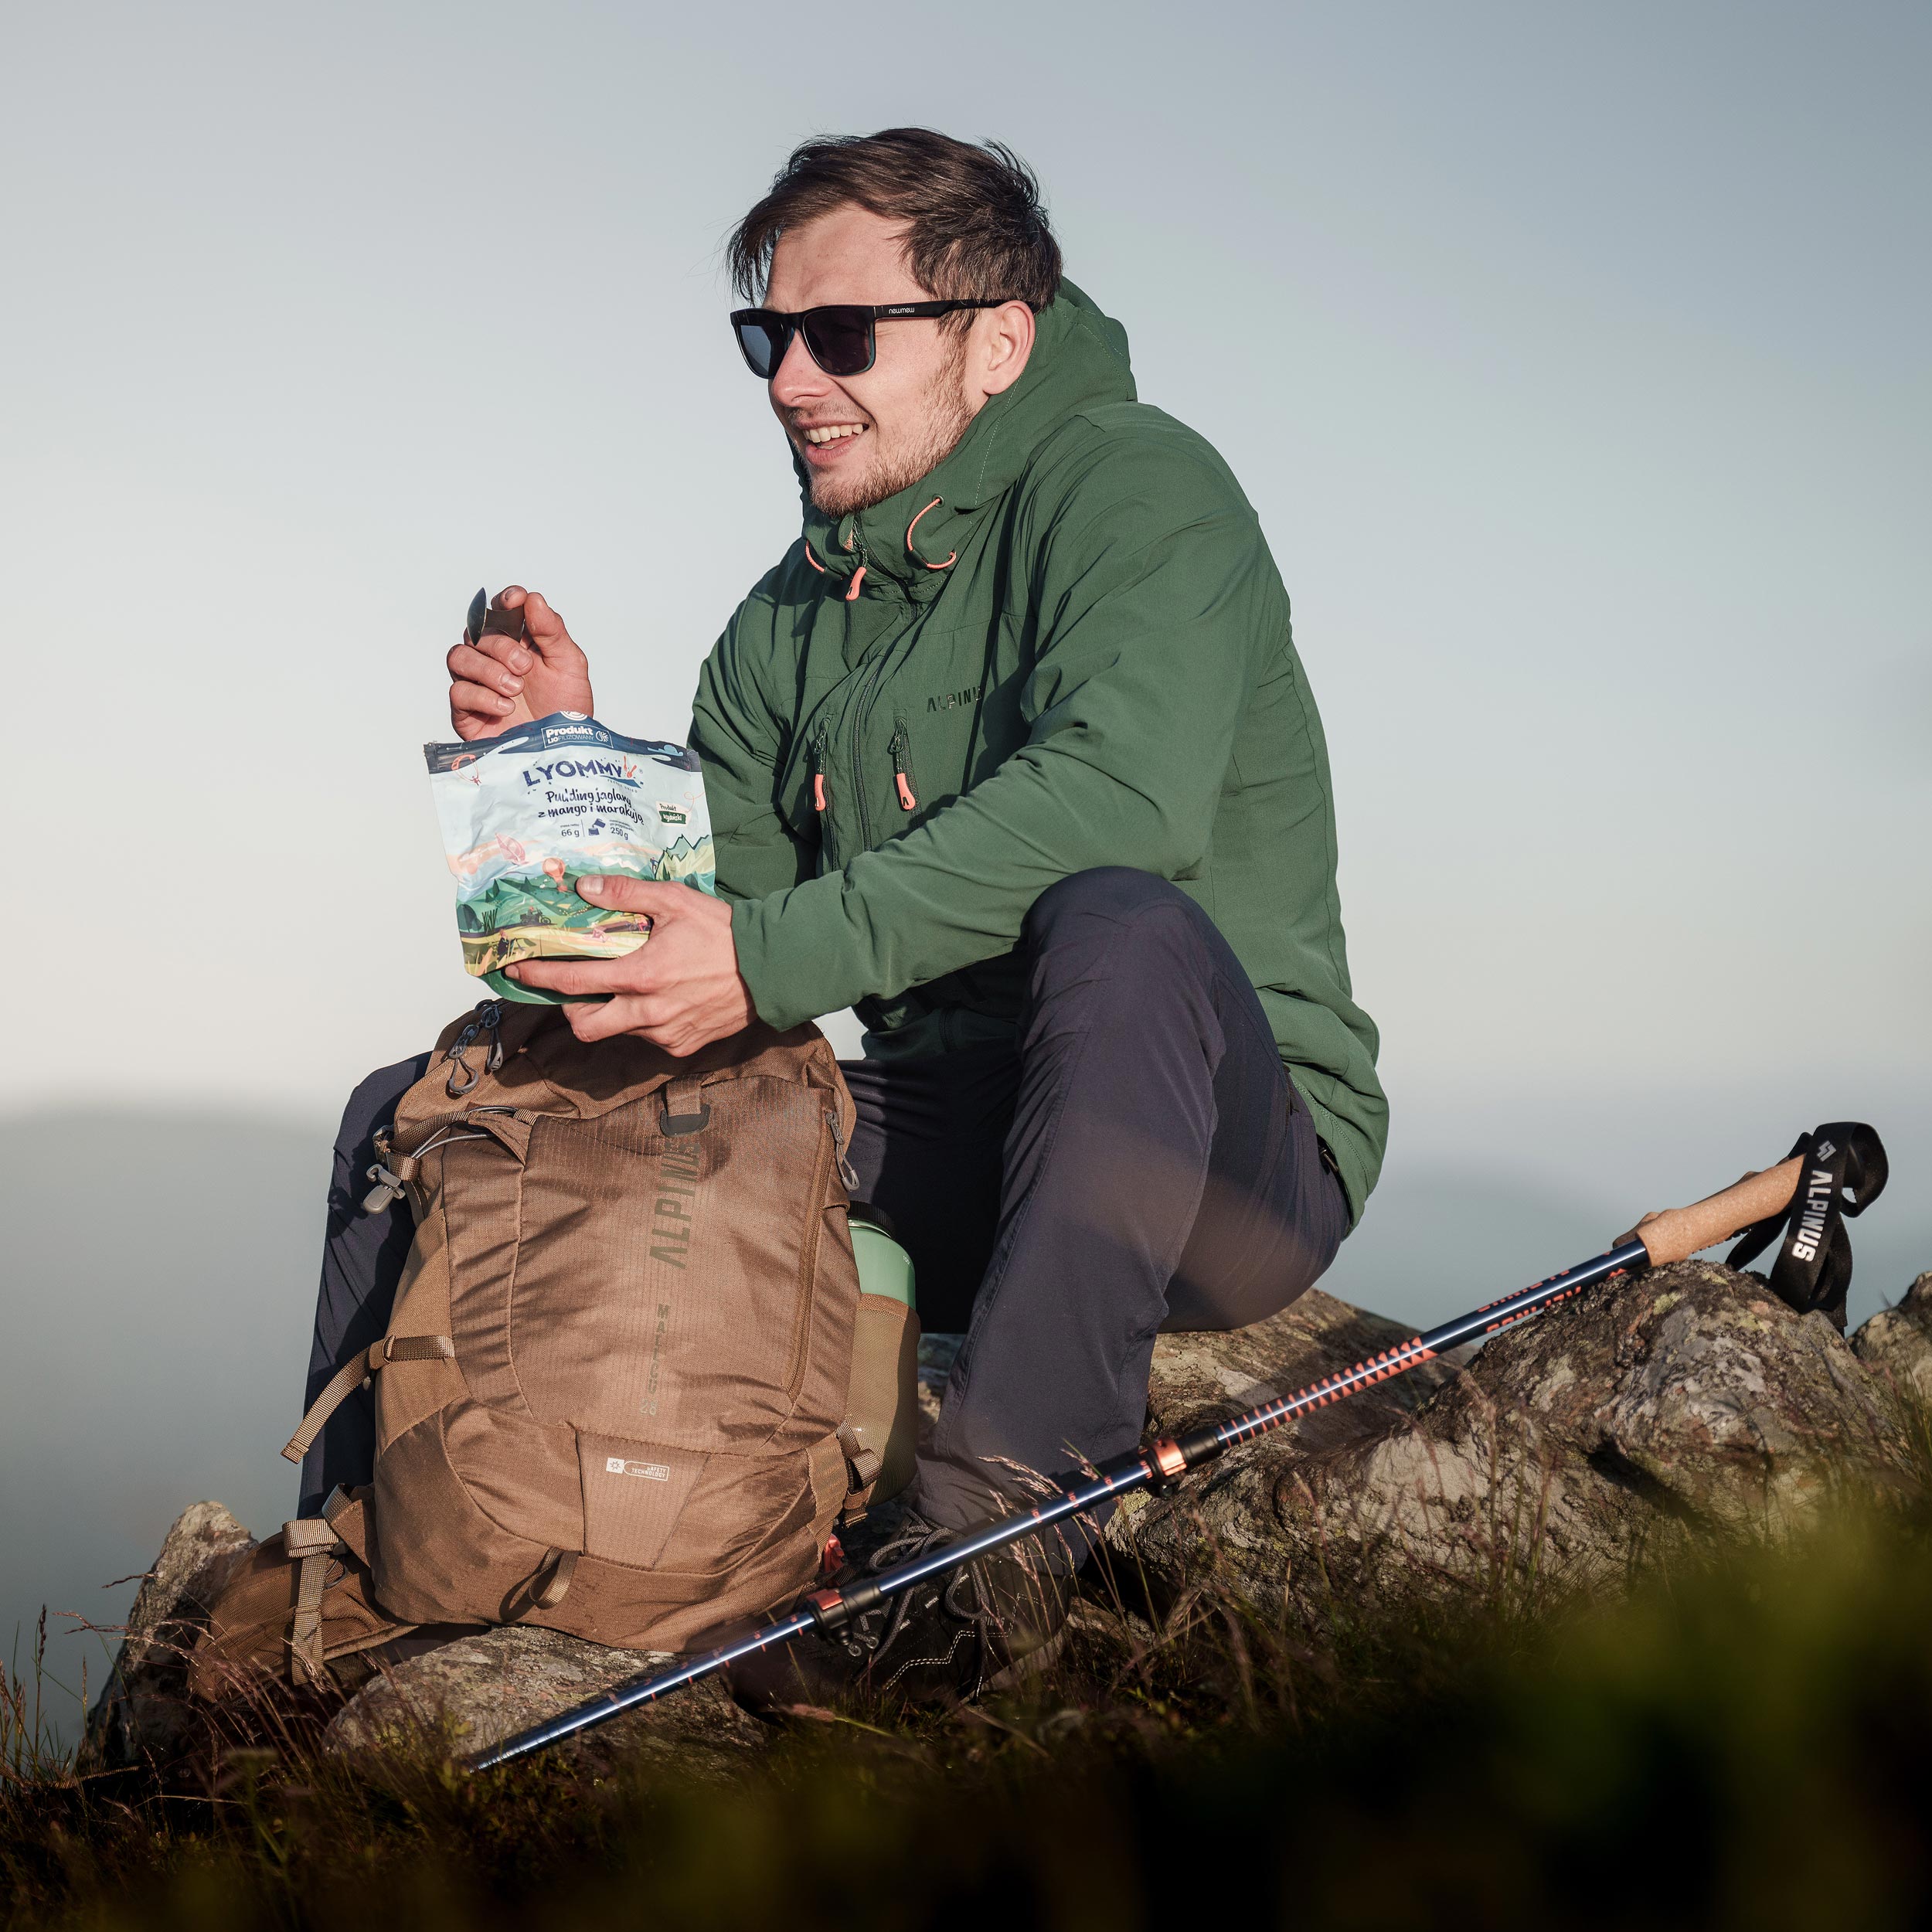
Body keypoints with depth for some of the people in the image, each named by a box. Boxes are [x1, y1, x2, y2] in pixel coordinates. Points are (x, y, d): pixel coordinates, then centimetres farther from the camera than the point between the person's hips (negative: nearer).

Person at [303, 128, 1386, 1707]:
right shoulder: (796, 617, 13)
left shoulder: (1133, 492, -9)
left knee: (1120, 927, -41)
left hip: (1228, 1168, -6)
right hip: (951, 1156, 6)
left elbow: (1120, 794, -30)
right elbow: (709, 903, 12)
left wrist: (774, 959, -34)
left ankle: (1000, 1524, -35)